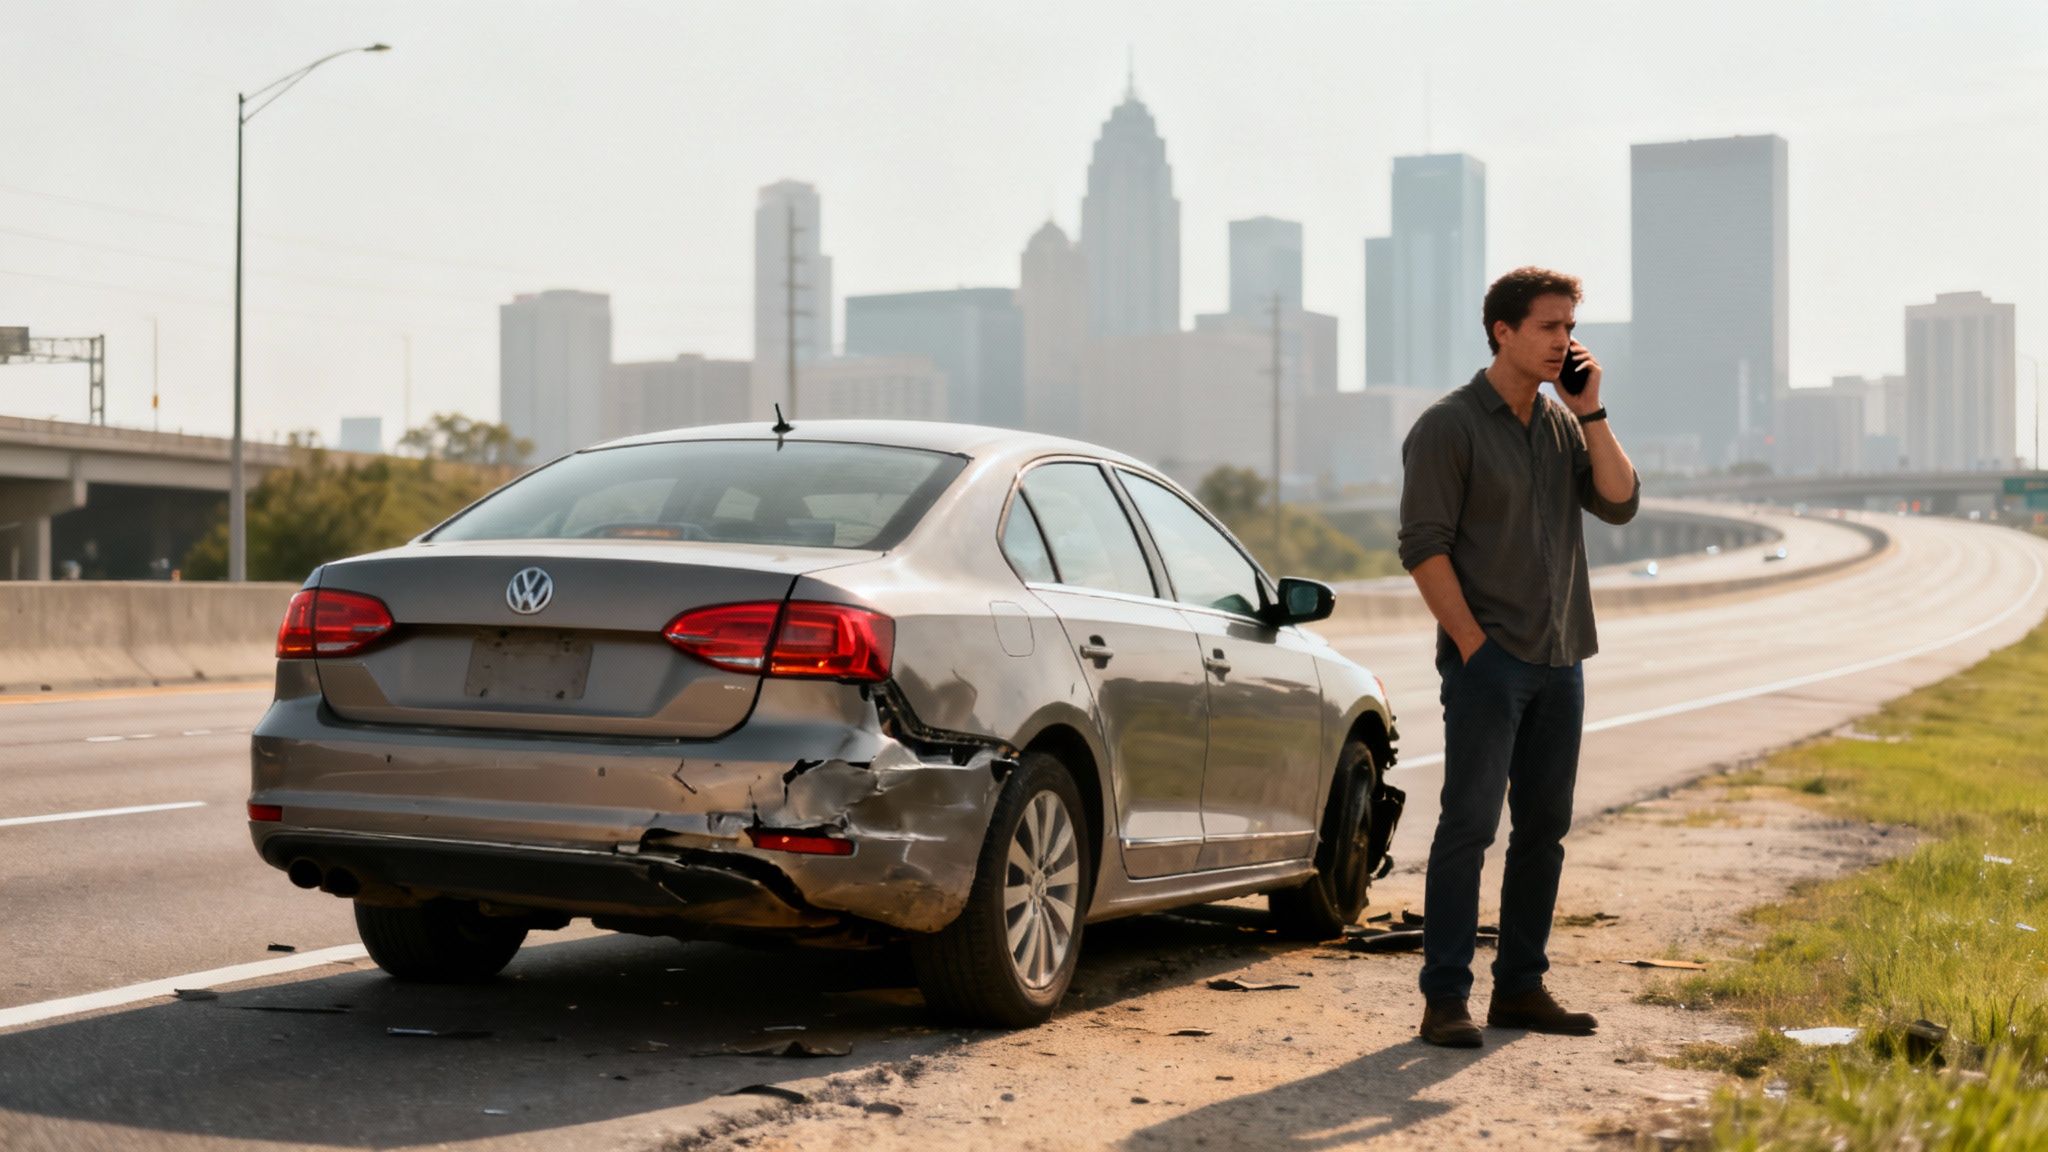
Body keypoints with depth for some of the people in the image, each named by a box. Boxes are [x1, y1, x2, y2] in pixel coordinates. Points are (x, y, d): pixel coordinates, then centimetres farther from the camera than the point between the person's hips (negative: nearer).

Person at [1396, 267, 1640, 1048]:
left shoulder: (1564, 421, 13)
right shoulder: (1449, 426, -7)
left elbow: (1619, 503, 2)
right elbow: (1423, 545, -11)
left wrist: (1590, 410, -4)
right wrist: (1473, 646, -15)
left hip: (1559, 660, 7)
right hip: (1488, 660, -7)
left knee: (1543, 829, 9)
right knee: (1469, 824, -8)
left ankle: (1520, 987, 17)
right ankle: (1445, 998, -5)